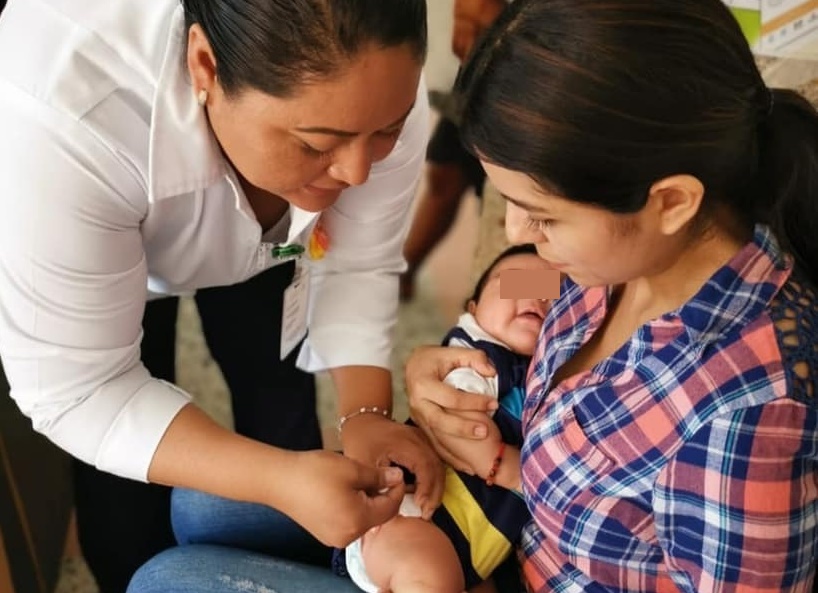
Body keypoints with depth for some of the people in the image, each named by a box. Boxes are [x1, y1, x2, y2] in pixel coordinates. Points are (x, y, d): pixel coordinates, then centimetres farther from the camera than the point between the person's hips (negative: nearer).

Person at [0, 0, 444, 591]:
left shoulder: (375, 91, -32)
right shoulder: (60, 115, -44)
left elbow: (359, 266, -17)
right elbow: (75, 391, -36)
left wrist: (366, 414, -32)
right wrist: (280, 481, -45)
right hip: (94, 244, -2)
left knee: (284, 407, 10)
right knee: (122, 484, 0)